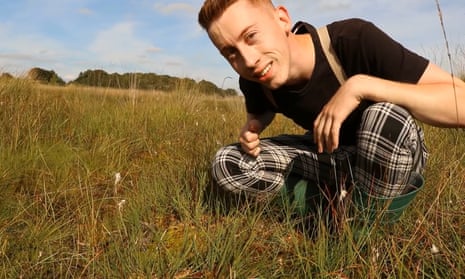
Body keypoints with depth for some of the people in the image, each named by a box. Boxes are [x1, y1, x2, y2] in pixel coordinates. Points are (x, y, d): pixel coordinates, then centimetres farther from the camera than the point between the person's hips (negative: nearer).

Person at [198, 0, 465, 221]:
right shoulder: (254, 81, -15)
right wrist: (251, 129, -12)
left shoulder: (353, 39, -31)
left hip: (391, 154, -3)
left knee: (387, 116, -39)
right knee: (226, 165, -13)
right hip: (328, 155, 4)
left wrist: (360, 85, -41)